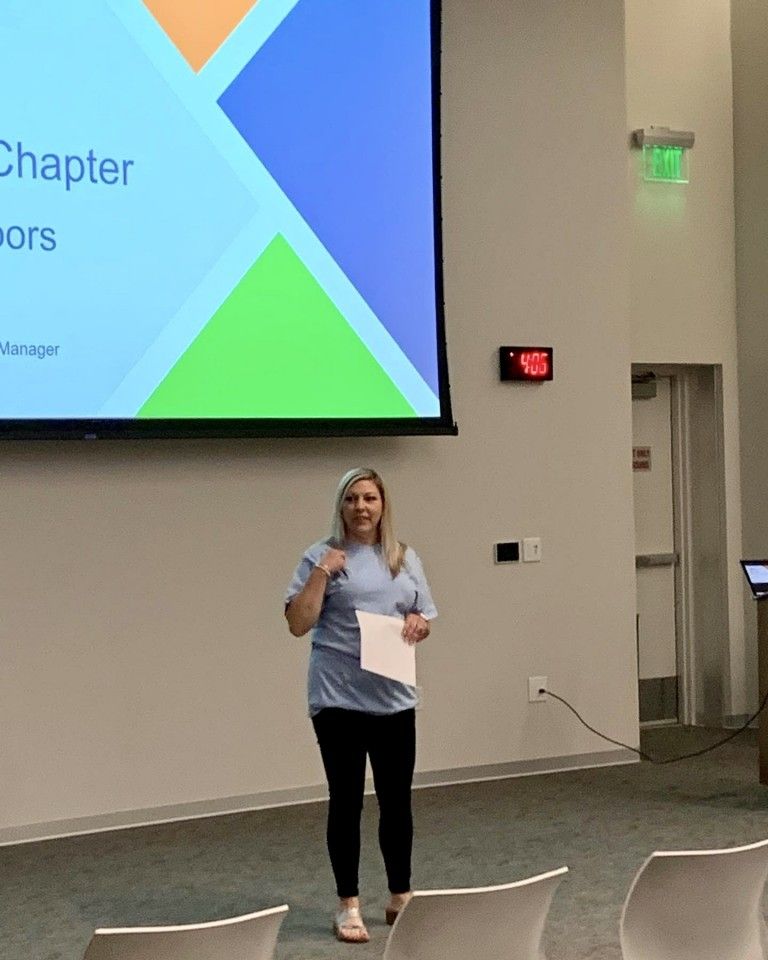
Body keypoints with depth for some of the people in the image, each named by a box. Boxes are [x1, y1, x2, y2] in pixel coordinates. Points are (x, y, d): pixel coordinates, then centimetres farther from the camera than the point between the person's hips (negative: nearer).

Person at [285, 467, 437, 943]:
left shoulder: (406, 559, 12)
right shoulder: (323, 557, -2)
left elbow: (425, 622, 18)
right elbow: (299, 624, -7)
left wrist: (418, 623, -4)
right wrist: (320, 574, -15)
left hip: (394, 698, 4)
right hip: (339, 699, -4)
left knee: (397, 801, 10)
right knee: (346, 801, 2)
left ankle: (401, 896, 24)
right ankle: (349, 905, 11)